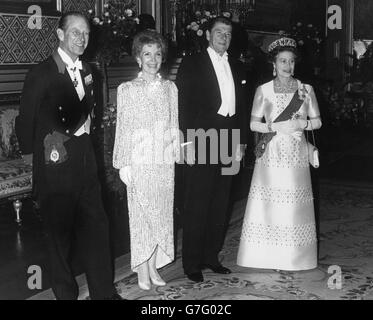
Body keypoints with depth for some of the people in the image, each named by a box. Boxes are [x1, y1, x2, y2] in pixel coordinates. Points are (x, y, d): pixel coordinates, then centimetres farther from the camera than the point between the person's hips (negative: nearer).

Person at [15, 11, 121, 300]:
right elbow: (25, 121, -6)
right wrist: (30, 153, 2)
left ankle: (104, 291, 22)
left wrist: (83, 141, 13)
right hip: (56, 165, -6)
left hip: (85, 163, 6)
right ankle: (66, 293, 22)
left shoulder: (86, 71, 9)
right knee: (60, 233, 6)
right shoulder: (42, 74, -12)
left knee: (96, 227, 10)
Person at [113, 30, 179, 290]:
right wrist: (123, 164, -6)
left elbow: (175, 125, 11)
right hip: (139, 161, -3)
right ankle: (142, 271, 10)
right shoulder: (127, 89, 0)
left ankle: (154, 266, 18)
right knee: (141, 214, 0)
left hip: (165, 161, 3)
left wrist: (177, 155, 6)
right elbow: (123, 128, -2)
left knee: (162, 214, 7)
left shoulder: (170, 88, 9)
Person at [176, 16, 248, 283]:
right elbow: (184, 104, -5)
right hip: (202, 142, -5)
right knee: (197, 206, -2)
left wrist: (241, 143, 11)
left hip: (229, 142, 5)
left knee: (220, 206, 10)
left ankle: (211, 256, 22)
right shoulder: (192, 64, 1)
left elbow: (242, 107, 17)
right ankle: (192, 263, 8)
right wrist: (187, 143, -12)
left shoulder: (237, 68, 16)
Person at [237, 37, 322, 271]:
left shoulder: (306, 90, 7)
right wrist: (274, 127, -11)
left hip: (296, 155, 1)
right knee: (269, 205, -3)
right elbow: (253, 123, 4)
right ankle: (271, 256, 9)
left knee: (294, 205, 0)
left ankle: (293, 257, 12)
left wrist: (301, 124, -8)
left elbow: (317, 121, 10)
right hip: (271, 154, -1)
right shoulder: (263, 90, 4)